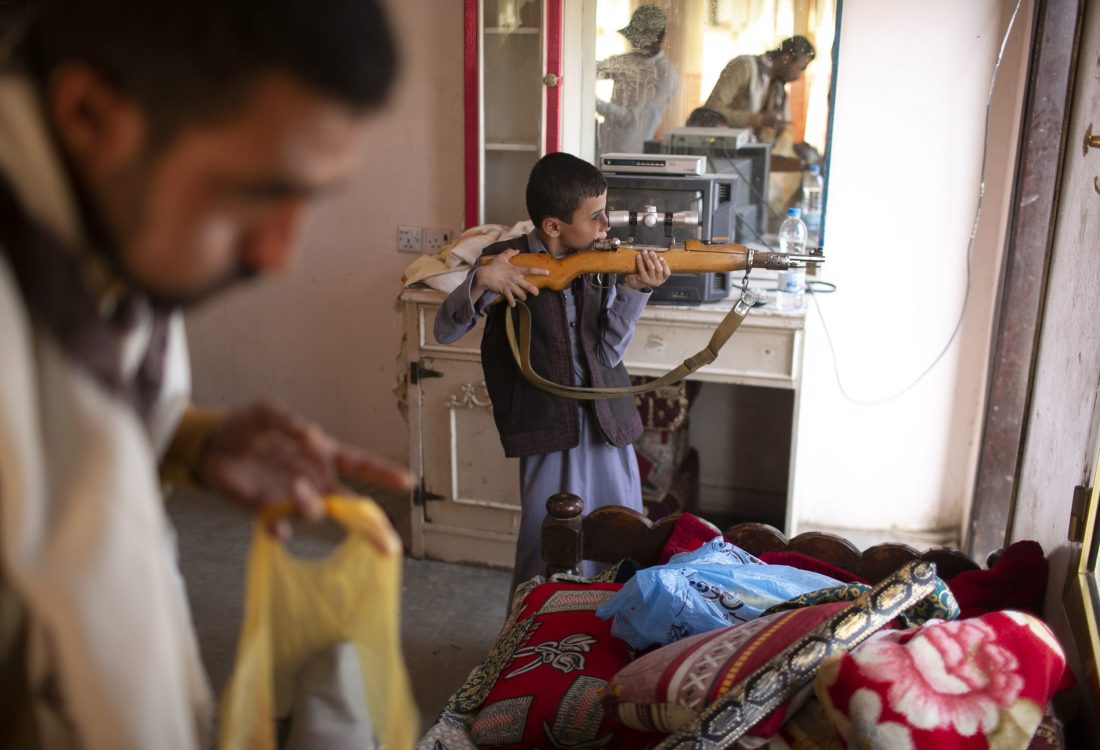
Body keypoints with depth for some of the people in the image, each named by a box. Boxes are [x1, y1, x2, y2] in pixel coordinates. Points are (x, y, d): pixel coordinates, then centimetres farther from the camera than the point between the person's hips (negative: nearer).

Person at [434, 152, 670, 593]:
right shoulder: (507, 260, -8)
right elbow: (445, 332, -12)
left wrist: (635, 289, -19)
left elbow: (608, 353, -5)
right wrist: (480, 281, -29)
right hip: (547, 425, -4)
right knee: (545, 546, 4)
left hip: (607, 422, 4)